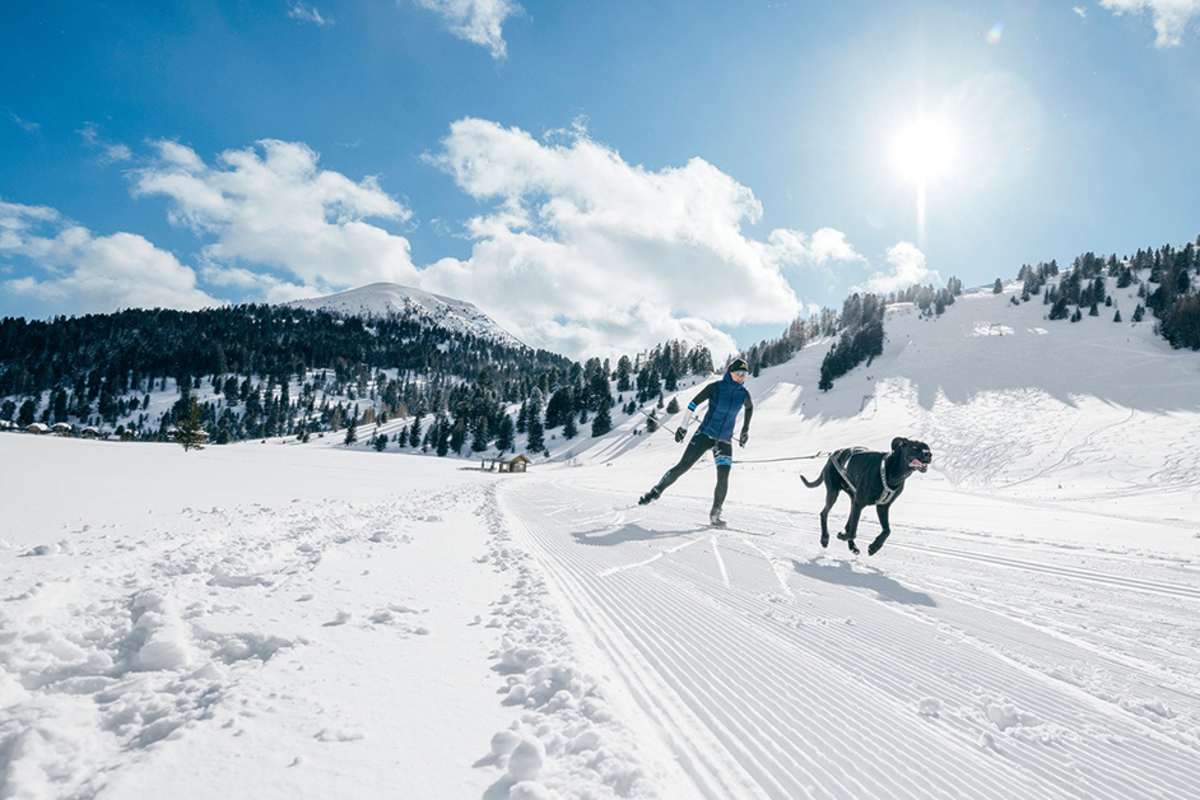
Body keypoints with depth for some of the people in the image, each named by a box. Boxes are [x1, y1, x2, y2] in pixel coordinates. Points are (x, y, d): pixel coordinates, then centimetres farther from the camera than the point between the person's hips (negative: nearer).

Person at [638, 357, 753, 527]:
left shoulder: (743, 393, 0)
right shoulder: (716, 387, -11)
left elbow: (750, 407, 23)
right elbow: (694, 403, -3)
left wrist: (745, 430, 24)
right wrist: (683, 426, -2)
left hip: (725, 441, 3)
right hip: (705, 434, -3)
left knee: (723, 477, -11)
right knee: (682, 466, -6)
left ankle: (715, 514, 4)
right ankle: (656, 491, 13)